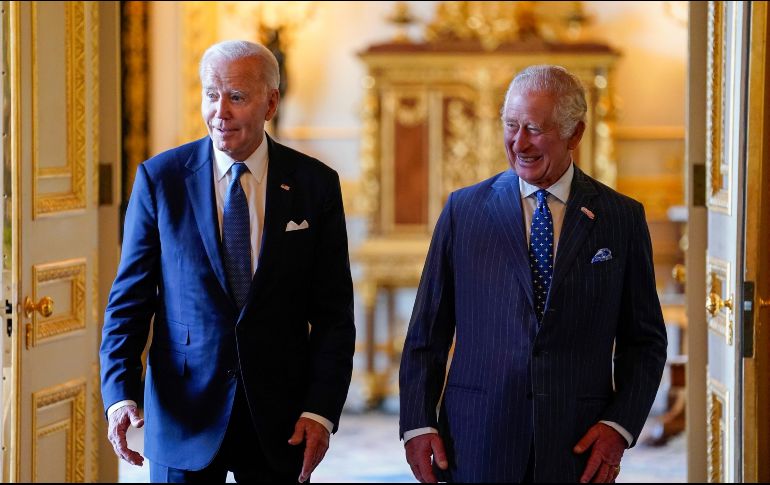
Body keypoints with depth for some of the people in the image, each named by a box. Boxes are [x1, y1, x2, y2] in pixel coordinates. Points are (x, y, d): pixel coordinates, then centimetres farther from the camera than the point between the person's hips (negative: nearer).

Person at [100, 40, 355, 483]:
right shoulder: (160, 178, -1)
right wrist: (121, 395, -13)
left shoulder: (316, 184, 0)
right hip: (184, 412, 0)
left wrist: (322, 411, -9)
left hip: (280, 419, 1)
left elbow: (334, 312, 0)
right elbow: (129, 298, -1)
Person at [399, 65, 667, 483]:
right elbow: (426, 333, 5)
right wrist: (417, 424, -3)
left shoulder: (622, 218, 4)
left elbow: (645, 341, 6)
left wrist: (620, 425, -7)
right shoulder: (463, 209, 4)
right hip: (477, 448, 0)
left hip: (578, 449, 0)